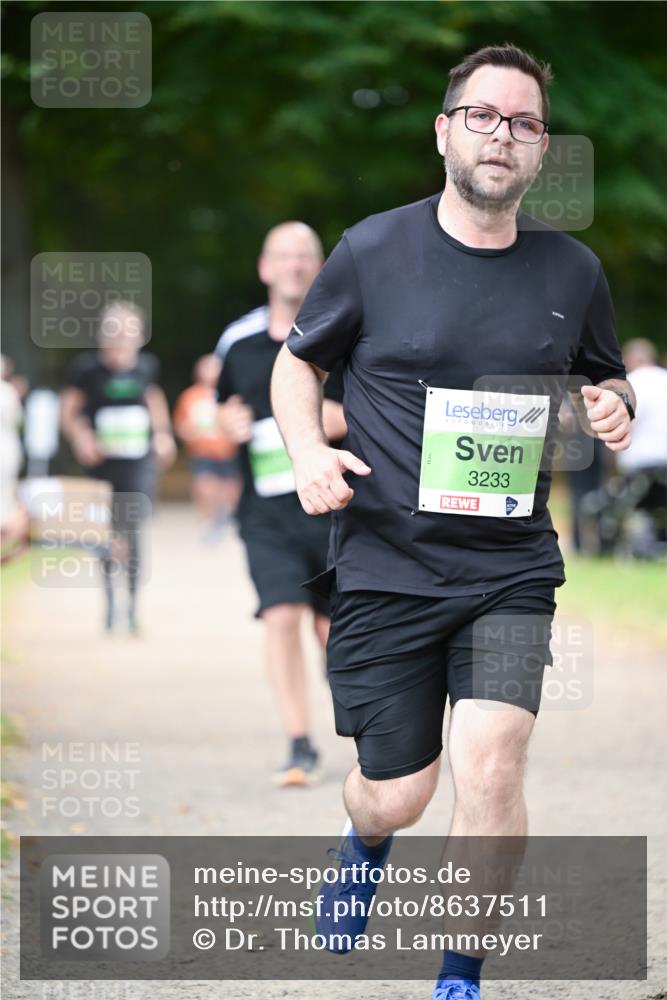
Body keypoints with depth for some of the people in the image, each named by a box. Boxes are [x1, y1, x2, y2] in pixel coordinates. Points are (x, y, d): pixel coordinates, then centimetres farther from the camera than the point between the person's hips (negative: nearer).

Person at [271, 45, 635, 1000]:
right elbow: (297, 361, 10)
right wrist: (307, 450, -8)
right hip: (385, 566, -1)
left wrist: (612, 411, -5)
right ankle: (365, 840, 45)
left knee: (489, 760, -18)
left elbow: (608, 380, 19)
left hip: (512, 568, 1)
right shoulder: (373, 251, -3)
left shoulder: (573, 271, 3)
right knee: (398, 792, 4)